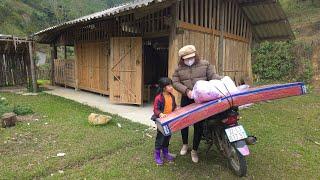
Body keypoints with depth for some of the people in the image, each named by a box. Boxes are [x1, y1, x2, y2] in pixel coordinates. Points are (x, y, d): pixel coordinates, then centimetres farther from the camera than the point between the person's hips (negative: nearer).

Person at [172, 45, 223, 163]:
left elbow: (213, 76, -1)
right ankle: (185, 145, 39)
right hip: (186, 99, 2)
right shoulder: (179, 69, 4)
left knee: (198, 125, 3)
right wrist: (186, 90, -20)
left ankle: (194, 151, 22)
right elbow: (175, 83, -4)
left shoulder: (205, 64, 3)